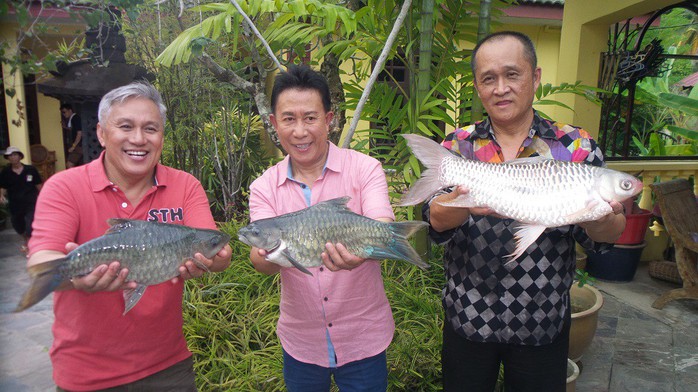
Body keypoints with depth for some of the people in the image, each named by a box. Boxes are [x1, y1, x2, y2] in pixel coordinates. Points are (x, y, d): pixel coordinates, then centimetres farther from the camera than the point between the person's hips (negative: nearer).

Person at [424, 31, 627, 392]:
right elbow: (437, 219, -17)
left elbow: (602, 237, -8)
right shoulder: (457, 145, -5)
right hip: (468, 319, 1)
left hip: (543, 324, 0)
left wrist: (601, 219, -32)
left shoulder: (577, 146, -5)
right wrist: (464, 202, -40)